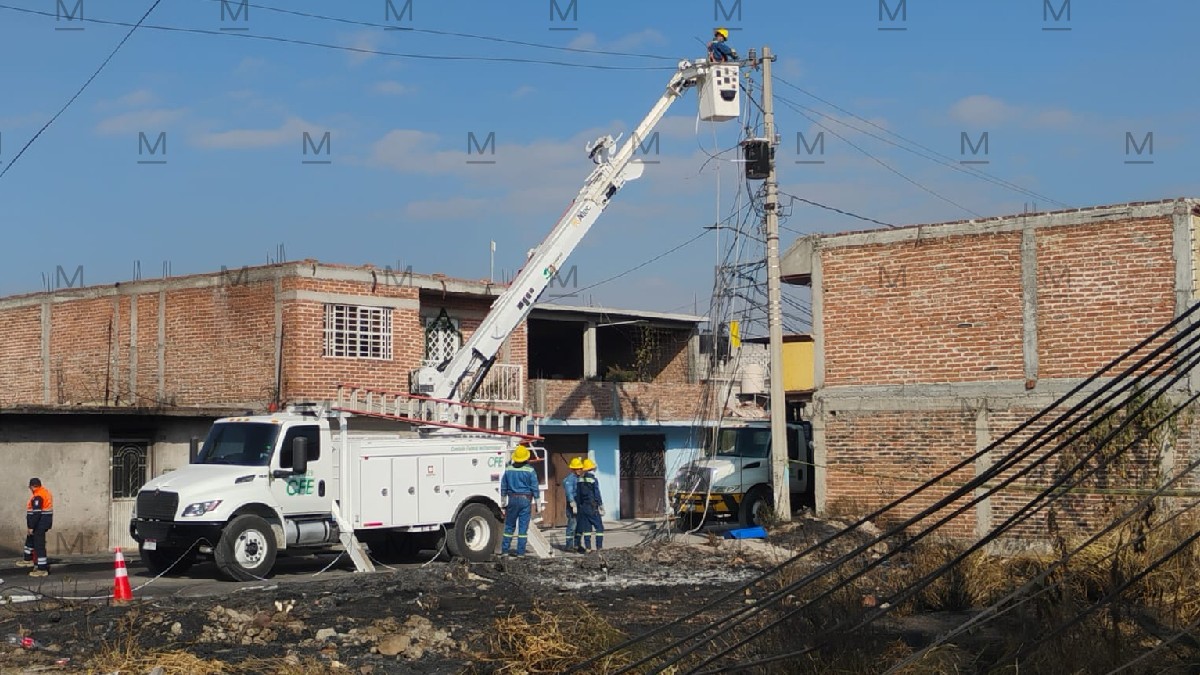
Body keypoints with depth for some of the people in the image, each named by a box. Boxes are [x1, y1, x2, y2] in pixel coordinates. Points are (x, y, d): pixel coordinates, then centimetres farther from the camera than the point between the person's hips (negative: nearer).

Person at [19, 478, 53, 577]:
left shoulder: (37, 496, -20)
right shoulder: (45, 492, 12)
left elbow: (36, 513, -24)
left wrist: (31, 527, -19)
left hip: (39, 523, -11)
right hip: (44, 523, 11)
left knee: (39, 546, -6)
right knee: (30, 539, 27)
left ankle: (42, 569, -4)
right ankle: (28, 559, 43)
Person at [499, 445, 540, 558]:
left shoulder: (508, 469, 3)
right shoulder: (530, 470, -7)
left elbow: (503, 488, 10)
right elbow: (535, 488, -6)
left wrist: (503, 503, 18)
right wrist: (536, 504, 1)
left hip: (512, 499, 3)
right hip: (525, 500, -2)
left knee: (509, 526, 12)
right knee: (523, 526, 1)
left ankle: (505, 550, 12)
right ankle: (520, 552, 1)